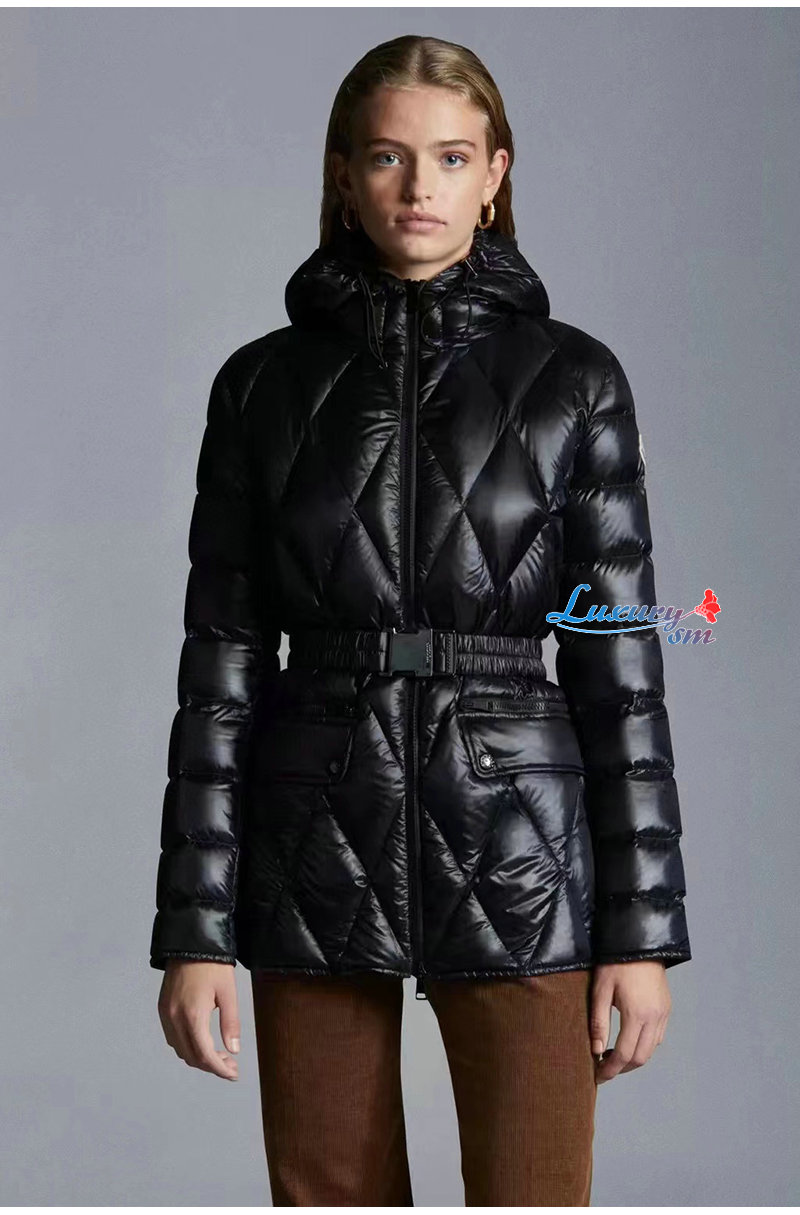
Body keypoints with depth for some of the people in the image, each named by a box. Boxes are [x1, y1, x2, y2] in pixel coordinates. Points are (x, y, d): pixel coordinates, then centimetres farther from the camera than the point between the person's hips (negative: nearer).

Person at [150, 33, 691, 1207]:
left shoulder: (570, 377, 1)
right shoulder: (263, 382, 4)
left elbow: (619, 658, 0)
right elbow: (222, 662, 3)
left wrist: (644, 928, -3)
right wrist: (192, 927, -2)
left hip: (514, 857, -1)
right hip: (317, 857, 2)